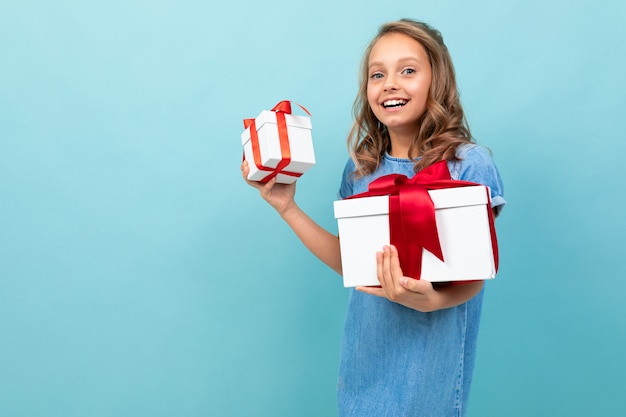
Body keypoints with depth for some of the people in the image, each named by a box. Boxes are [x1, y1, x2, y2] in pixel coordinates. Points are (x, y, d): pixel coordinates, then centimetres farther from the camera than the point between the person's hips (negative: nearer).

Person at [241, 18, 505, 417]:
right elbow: (350, 261, 4)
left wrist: (430, 299, -30)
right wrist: (287, 207, -2)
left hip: (431, 355, -4)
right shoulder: (361, 167, 0)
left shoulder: (470, 165, -13)